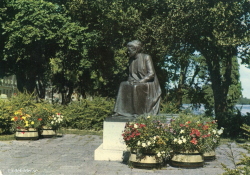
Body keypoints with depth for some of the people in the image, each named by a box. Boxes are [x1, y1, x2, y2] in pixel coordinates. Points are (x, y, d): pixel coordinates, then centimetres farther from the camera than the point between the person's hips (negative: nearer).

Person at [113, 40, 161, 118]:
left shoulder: (146, 57, -10)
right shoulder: (131, 60, 10)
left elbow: (151, 73, -16)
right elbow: (131, 74, 17)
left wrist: (141, 81, -25)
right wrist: (130, 80, -6)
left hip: (149, 85, -7)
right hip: (138, 83, 7)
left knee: (136, 87, -33)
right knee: (123, 85, -15)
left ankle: (139, 112, -22)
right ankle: (120, 111, -21)